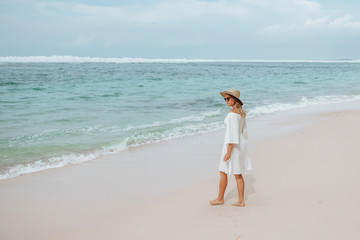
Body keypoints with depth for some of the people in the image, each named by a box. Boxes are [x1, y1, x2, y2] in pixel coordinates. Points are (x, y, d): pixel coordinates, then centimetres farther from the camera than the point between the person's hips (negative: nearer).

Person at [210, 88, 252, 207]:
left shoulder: (232, 114, -20)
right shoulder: (242, 112, 8)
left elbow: (233, 134, -24)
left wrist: (229, 151, -22)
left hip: (232, 144, -9)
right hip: (241, 143, 9)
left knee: (223, 172, 7)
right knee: (238, 174, 12)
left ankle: (220, 198, 20)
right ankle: (241, 201, 14)